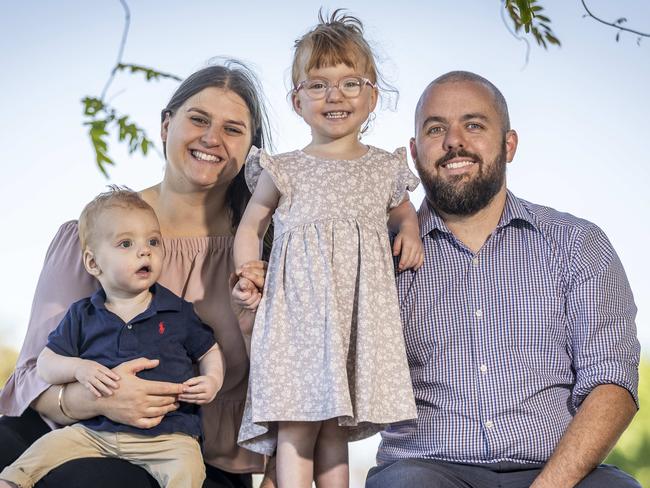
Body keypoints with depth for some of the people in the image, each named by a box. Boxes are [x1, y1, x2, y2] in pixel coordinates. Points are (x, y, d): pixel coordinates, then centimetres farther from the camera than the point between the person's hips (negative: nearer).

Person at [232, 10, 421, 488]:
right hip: (298, 310, -2)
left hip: (358, 313, 2)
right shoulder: (284, 171, 6)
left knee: (335, 425, 6)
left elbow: (403, 212, 30)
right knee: (296, 421, -8)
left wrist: (410, 233, 8)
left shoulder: (385, 169, 12)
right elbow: (252, 225, 16)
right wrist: (248, 275, 1)